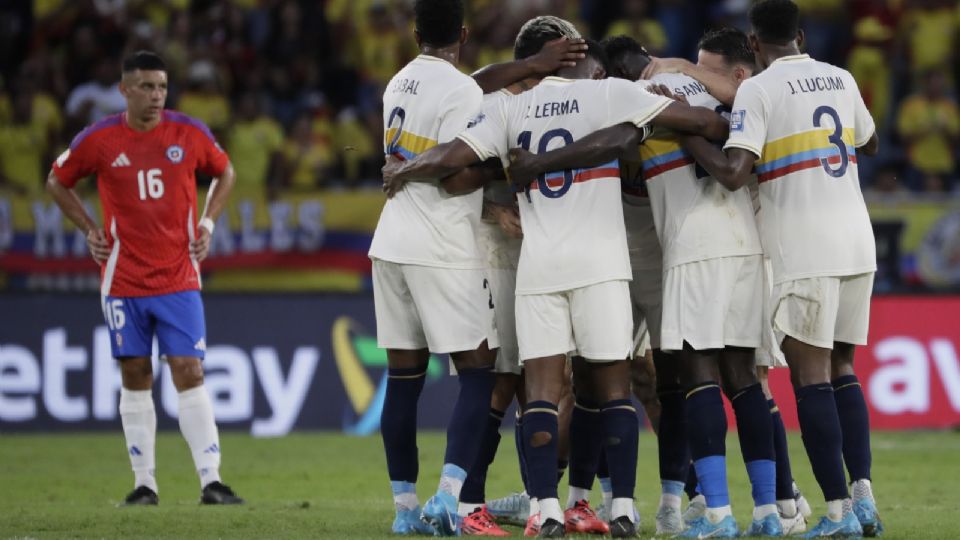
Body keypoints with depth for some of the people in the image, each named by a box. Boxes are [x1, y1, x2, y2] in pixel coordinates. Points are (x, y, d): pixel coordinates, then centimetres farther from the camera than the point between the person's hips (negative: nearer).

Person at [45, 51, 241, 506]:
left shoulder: (190, 134, -2)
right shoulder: (98, 140, -4)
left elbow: (224, 174, 17)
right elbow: (57, 182, 13)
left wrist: (207, 223, 4)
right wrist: (90, 231, 3)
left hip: (179, 277, 0)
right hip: (123, 278, 0)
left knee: (190, 374, -8)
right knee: (135, 378, 5)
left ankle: (211, 481, -11)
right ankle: (144, 483, 12)